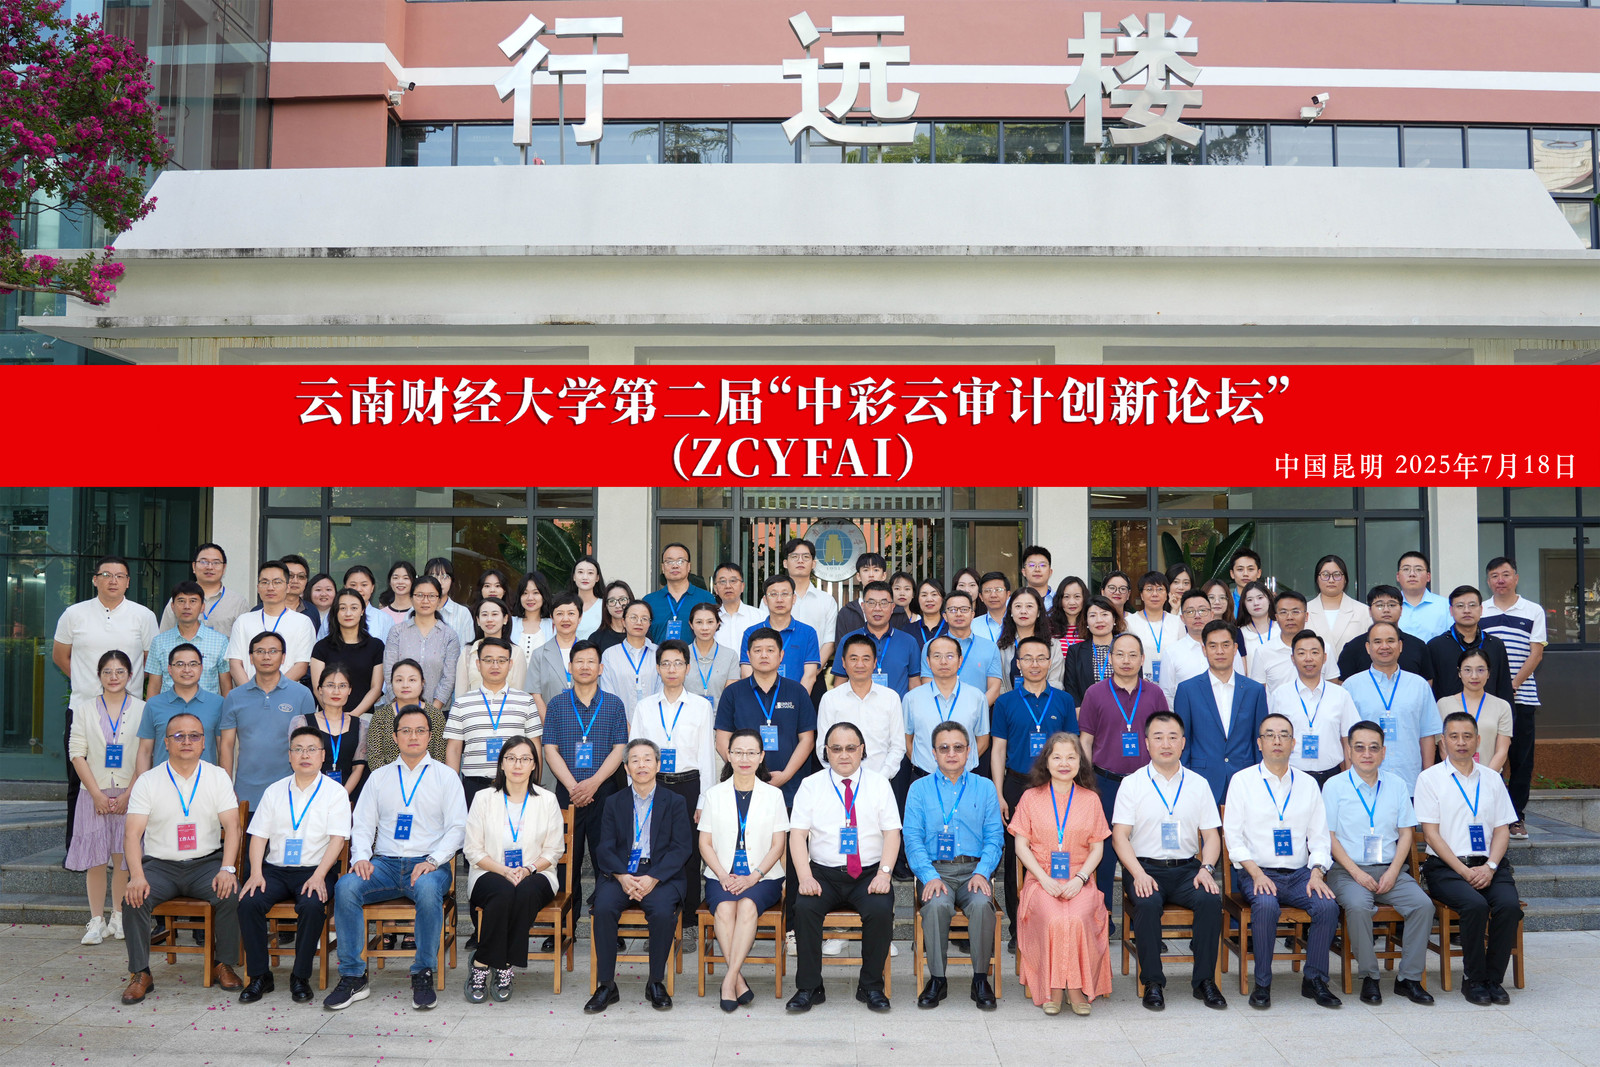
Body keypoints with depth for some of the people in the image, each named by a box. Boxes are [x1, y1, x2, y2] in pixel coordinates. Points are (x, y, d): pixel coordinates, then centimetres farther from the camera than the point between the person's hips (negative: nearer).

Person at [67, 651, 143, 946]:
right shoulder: (85, 710, 7)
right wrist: (97, 794, -7)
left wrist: (128, 794, -9)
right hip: (94, 794, 1)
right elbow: (77, 754, 2)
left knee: (124, 857, 1)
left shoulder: (142, 710, 3)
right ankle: (96, 921, 8)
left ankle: (118, 917, 12)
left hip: (129, 793, -1)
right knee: (95, 858, 0)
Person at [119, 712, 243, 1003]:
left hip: (207, 862, 0)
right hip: (160, 865, 0)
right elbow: (132, 833, -7)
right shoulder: (148, 781, 2)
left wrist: (227, 869, -20)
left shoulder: (218, 777, 4)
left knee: (230, 894, -27)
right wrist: (137, 876, -23)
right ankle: (140, 973, -11)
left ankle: (224, 964, -7)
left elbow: (231, 826, -3)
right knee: (134, 897, -27)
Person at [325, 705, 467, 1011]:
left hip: (428, 863, -3)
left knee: (428, 889, -37)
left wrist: (432, 861, -14)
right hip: (385, 863, 3)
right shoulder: (379, 778, 18)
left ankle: (423, 975, -23)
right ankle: (353, 977, -18)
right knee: (345, 887, -26)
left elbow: (457, 828, 2)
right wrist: (360, 858, -8)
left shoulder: (446, 777, 10)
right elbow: (362, 824, 13)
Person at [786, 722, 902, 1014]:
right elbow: (797, 835, 0)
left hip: (869, 875, 0)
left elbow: (892, 834, 3)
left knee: (881, 910, -29)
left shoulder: (879, 784, 9)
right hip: (824, 873, 0)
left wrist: (884, 874, -12)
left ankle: (871, 986, -9)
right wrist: (805, 877, -14)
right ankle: (808, 988, -13)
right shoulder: (811, 786, 7)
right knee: (805, 908, -28)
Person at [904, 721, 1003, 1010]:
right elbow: (913, 838, 2)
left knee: (982, 904, -32)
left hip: (974, 869, 1)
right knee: (937, 904, -33)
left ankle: (981, 979, -13)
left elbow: (994, 839, 8)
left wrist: (981, 872, -10)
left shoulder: (984, 788, 14)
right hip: (935, 869, 0)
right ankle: (937, 979, -16)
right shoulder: (919, 789, 11)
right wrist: (930, 876, -13)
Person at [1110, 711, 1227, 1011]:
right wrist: (1139, 874, -17)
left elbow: (1211, 835, 11)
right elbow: (1119, 836, -2)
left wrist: (1206, 868, -9)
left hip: (1187, 868, 2)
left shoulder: (1198, 784, 13)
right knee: (1148, 903, -32)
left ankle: (1204, 979, -13)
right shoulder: (1132, 784, 5)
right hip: (1145, 866, -2)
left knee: (1211, 899, -27)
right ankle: (1153, 981, -19)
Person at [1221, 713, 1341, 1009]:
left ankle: (1314, 979, -7)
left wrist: (1317, 874, -7)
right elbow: (1233, 835, 0)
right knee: (1266, 905, -33)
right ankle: (1262, 983, -18)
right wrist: (1256, 873, -13)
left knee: (1328, 905, -25)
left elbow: (1319, 837, 11)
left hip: (1299, 874, 3)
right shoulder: (1242, 781, 5)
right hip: (1257, 873, -3)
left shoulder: (1308, 785, 14)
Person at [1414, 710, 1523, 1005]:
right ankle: (1473, 979, -13)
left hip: (1488, 866, 3)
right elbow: (1431, 833, -2)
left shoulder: (1492, 779, 16)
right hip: (1446, 867, -3)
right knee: (1475, 905, -30)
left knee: (1509, 904, -26)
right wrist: (1464, 871, -12)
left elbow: (1502, 829, 11)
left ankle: (1494, 978, -10)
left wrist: (1490, 867, -7)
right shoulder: (1430, 778, 4)